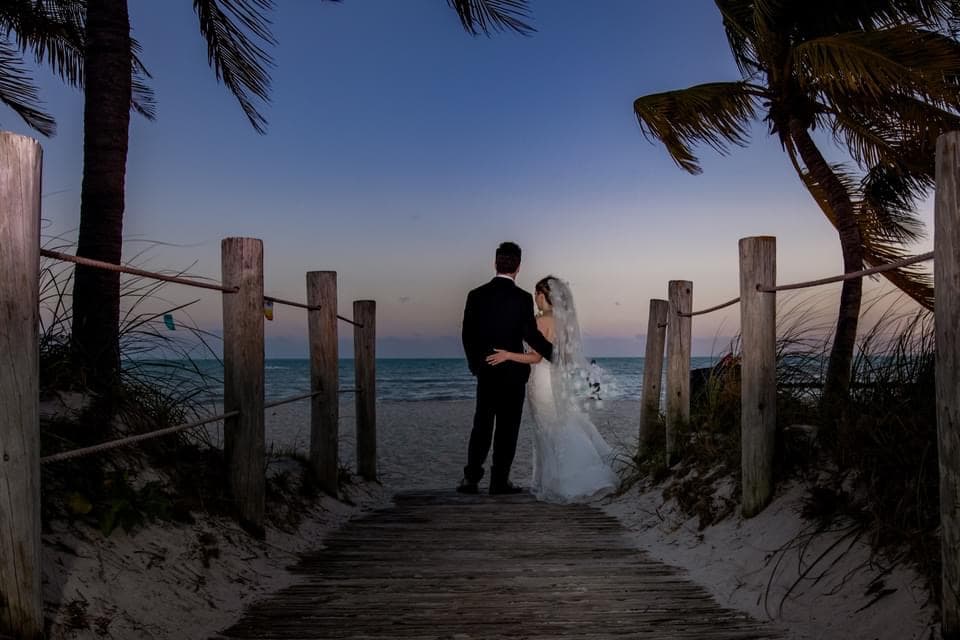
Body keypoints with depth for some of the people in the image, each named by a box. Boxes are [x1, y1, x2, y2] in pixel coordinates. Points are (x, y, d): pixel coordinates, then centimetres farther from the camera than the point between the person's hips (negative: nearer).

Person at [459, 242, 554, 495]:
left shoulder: (476, 295, -1)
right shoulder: (523, 298, -11)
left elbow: (467, 335, 3)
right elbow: (531, 334, -13)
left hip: (485, 372, 3)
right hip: (513, 372, -3)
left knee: (482, 425, 12)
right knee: (507, 428, 6)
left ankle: (471, 478, 9)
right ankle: (499, 481, 9)